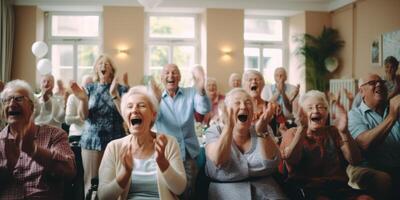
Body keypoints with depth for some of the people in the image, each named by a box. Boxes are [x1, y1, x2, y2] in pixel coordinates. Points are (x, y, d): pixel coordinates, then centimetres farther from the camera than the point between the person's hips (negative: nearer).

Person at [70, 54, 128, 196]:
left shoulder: (121, 89, 3)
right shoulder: (90, 88, 8)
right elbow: (83, 116, 0)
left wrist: (114, 94, -20)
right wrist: (83, 99, -18)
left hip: (115, 141, -1)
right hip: (92, 140, 2)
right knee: (91, 181, 2)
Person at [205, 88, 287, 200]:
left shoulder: (260, 131, 7)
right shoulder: (215, 132, 2)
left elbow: (272, 163, -9)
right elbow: (218, 162, -17)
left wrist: (262, 130, -21)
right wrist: (228, 126, -26)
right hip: (227, 190, -2)